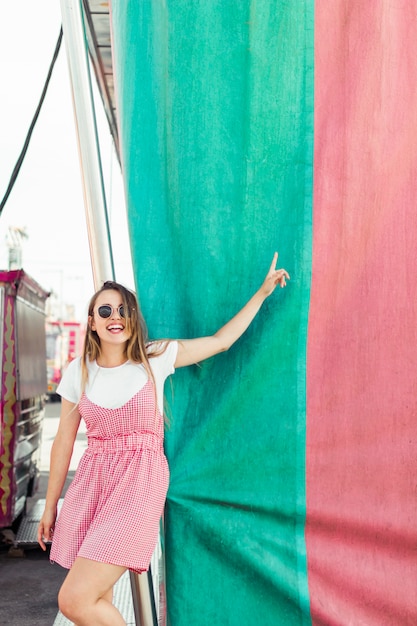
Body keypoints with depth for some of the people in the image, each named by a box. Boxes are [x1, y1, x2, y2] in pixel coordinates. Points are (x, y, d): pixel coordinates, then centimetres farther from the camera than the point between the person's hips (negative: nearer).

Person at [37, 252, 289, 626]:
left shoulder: (156, 357, 0)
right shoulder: (78, 372, 5)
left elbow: (222, 340, 8)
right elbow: (64, 441, 11)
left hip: (140, 482, -3)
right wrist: (50, 507, 15)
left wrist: (263, 292, 9)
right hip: (91, 482, 4)